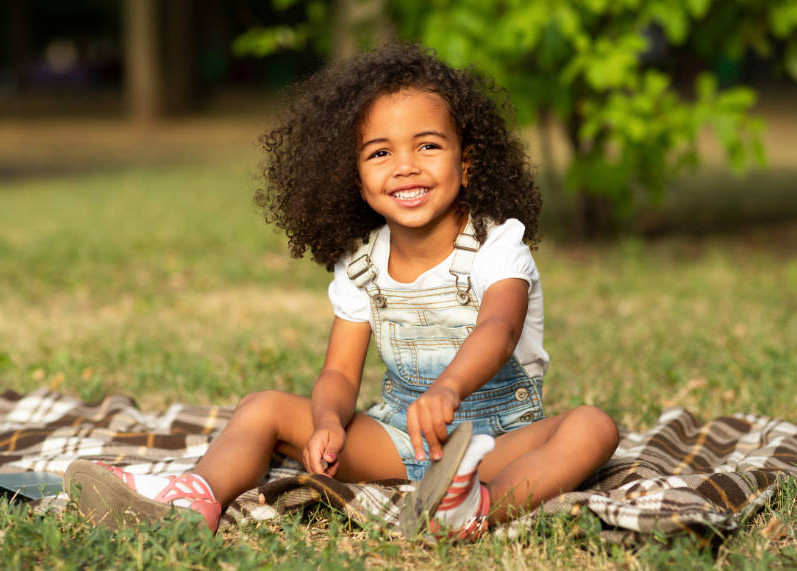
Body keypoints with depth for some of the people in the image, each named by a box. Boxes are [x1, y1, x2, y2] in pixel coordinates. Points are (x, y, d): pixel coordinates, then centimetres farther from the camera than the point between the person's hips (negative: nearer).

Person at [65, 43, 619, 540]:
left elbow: (497, 329, -34)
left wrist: (448, 388, -57)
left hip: (500, 440, -4)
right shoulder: (360, 267, 2)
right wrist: (328, 423, -26)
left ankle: (485, 507, -60)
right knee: (266, 407, -7)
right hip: (396, 436, 4)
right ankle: (199, 495, -36)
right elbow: (340, 373, 0)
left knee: (592, 426, -32)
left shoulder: (497, 246, -13)